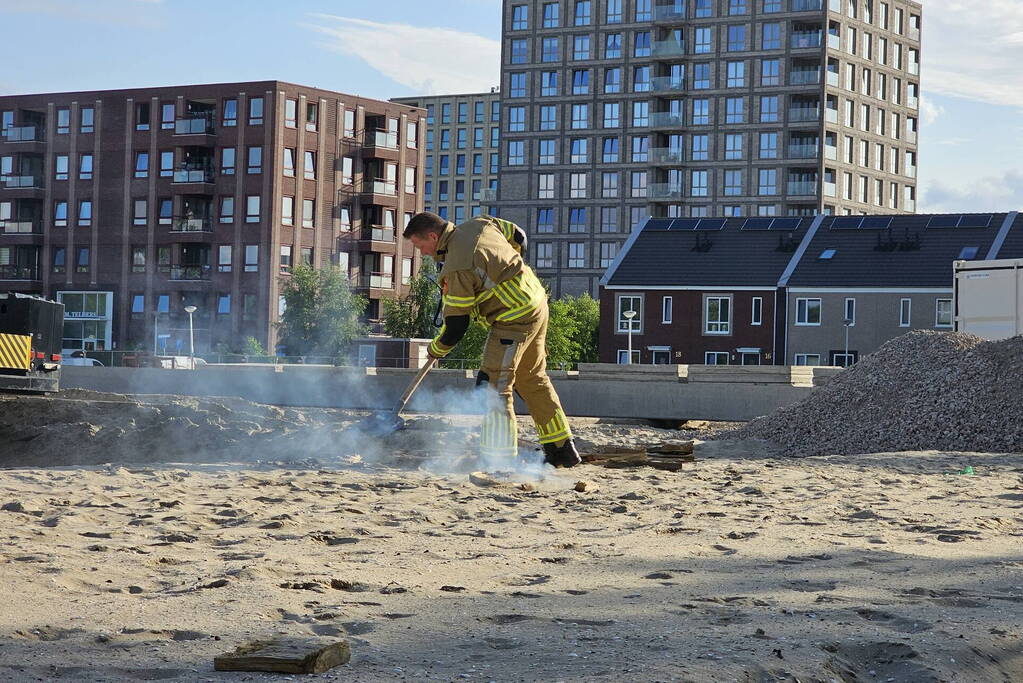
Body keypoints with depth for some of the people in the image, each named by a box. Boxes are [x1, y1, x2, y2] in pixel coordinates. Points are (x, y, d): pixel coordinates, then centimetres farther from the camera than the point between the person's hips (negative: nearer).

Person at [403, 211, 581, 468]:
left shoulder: (458, 268, -23)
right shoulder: (480, 224, 2)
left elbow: (456, 325, -16)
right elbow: (518, 238, 19)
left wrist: (436, 349, 3)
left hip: (515, 320, -10)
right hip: (537, 303, 10)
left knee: (494, 385, -10)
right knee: (533, 379, 21)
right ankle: (563, 448, 29)